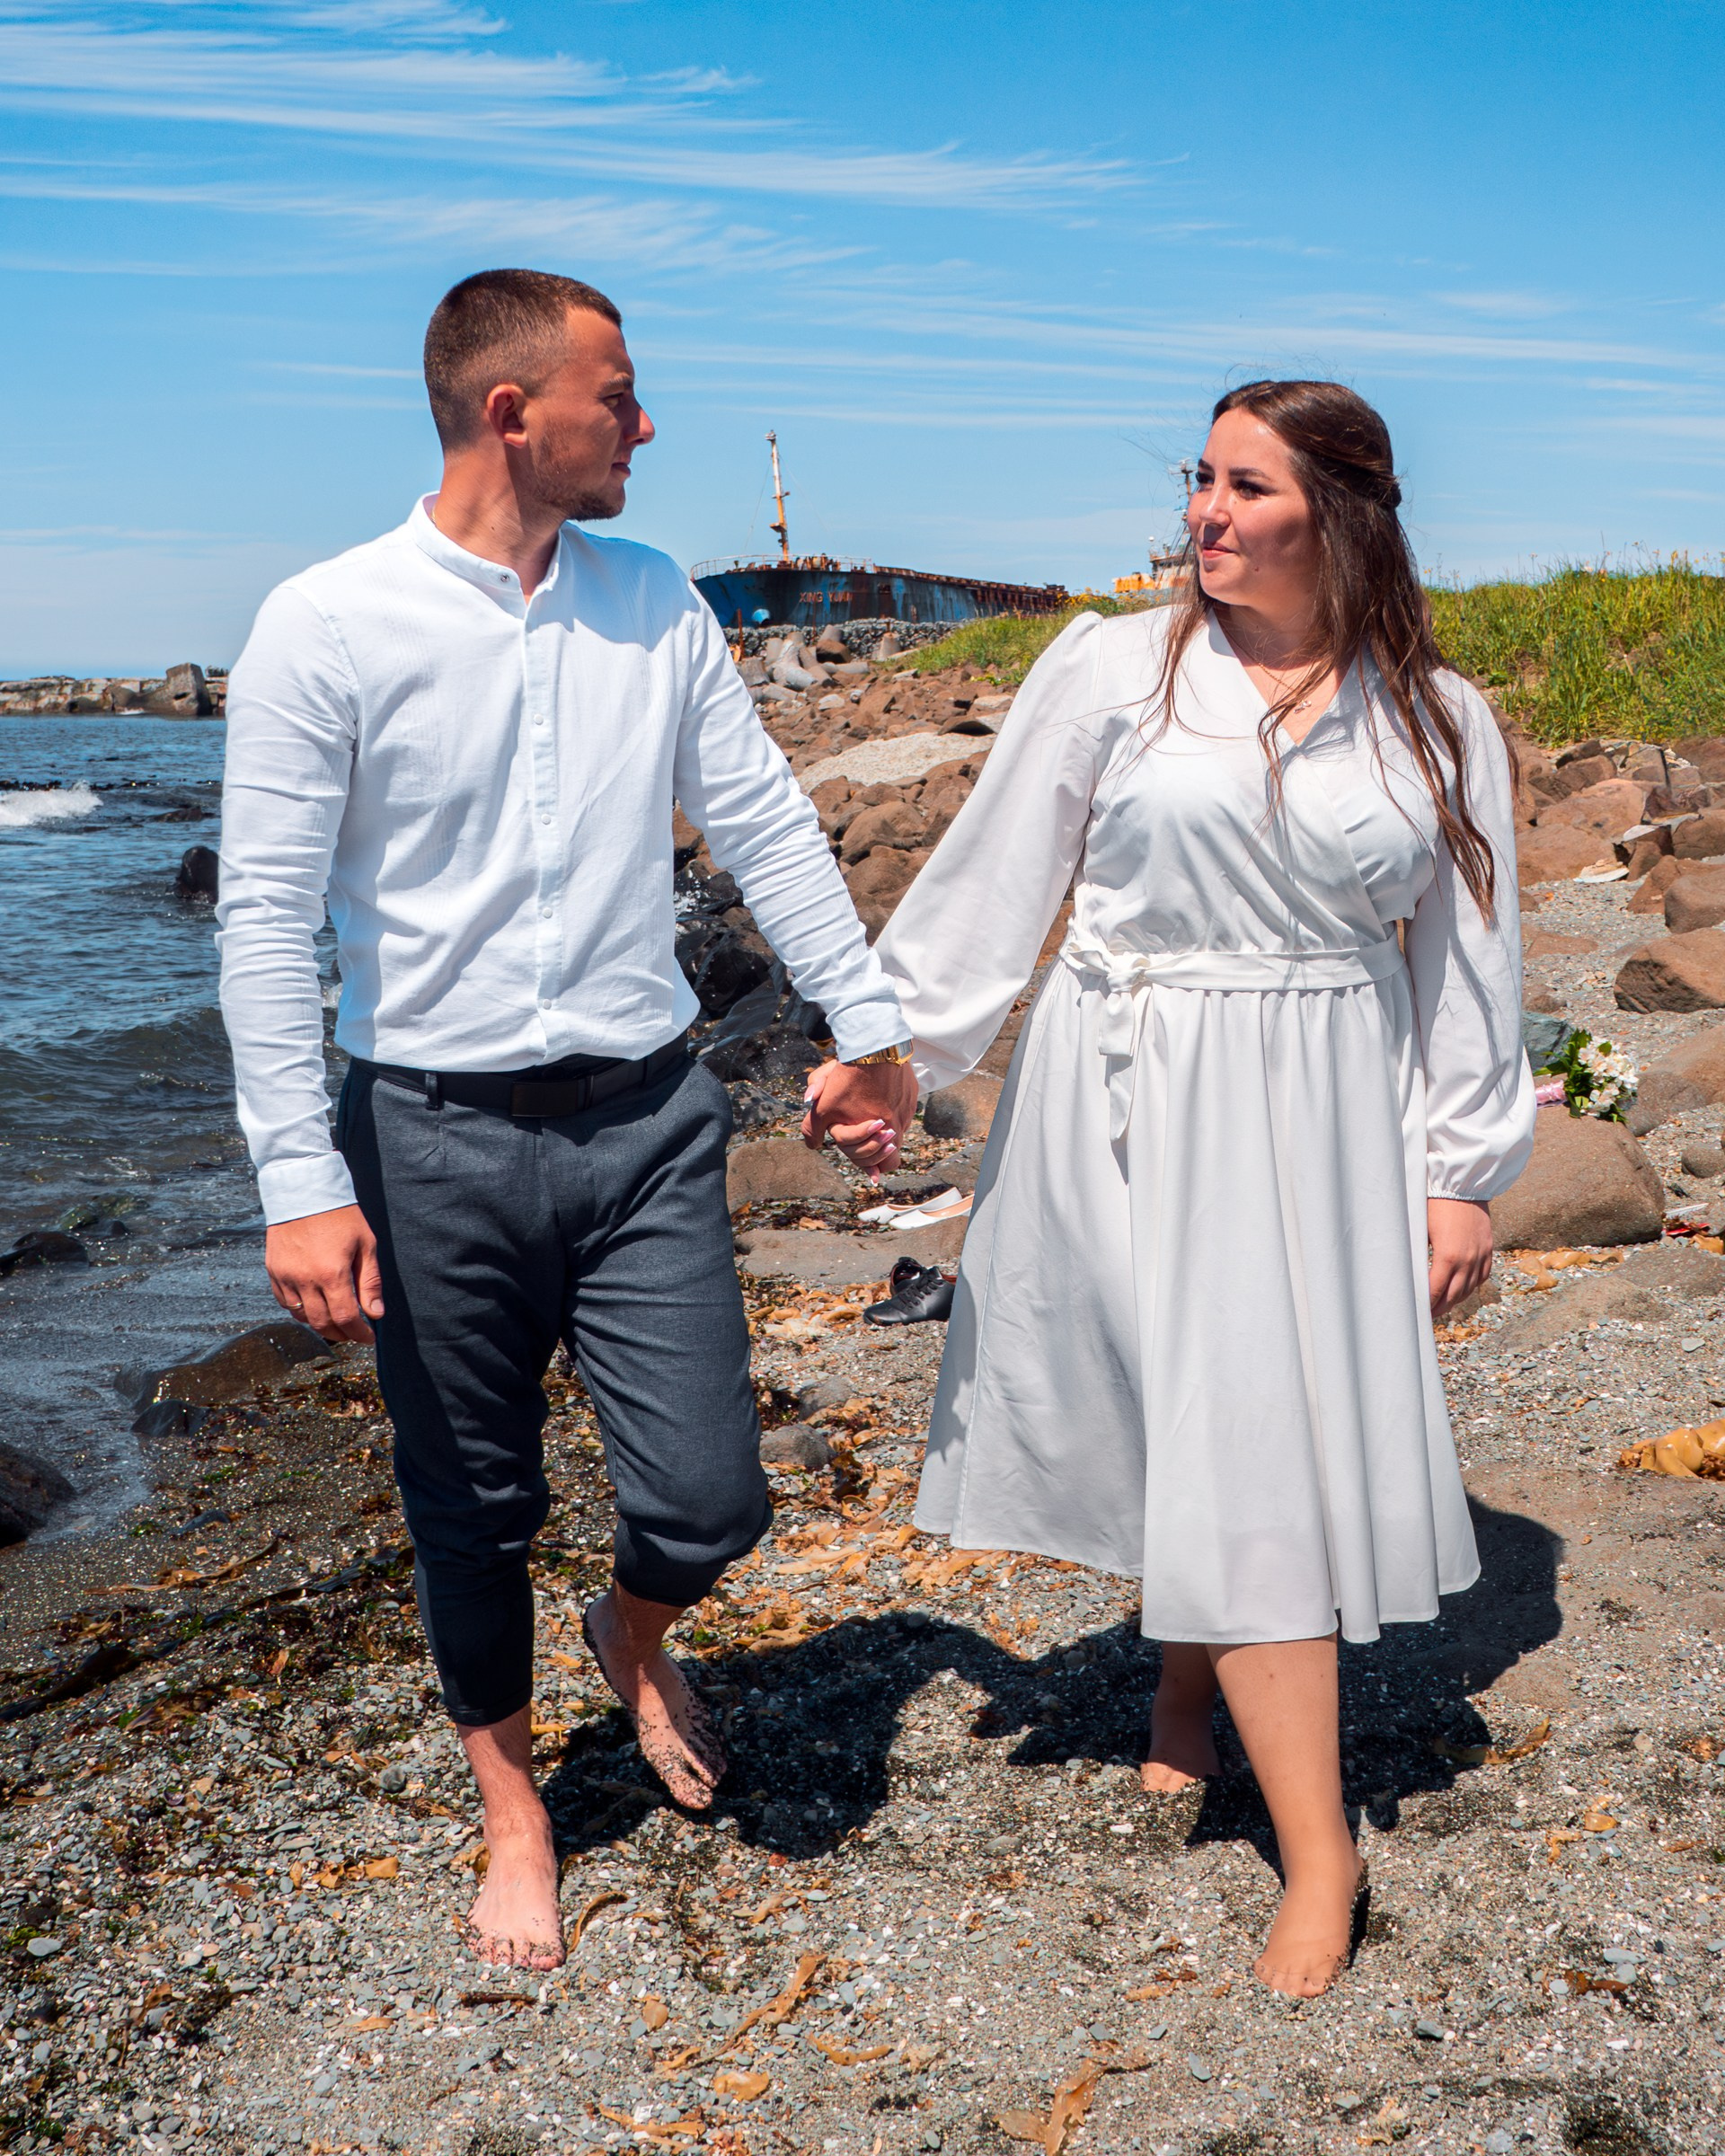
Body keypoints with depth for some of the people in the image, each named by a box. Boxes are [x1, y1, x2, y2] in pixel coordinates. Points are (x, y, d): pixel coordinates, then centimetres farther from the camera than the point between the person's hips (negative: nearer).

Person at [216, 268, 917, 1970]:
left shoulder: (655, 606, 4)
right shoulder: (326, 628, -9)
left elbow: (764, 825, 11)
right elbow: (267, 916, -9)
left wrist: (867, 1021, 11)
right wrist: (300, 1176, -14)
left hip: (643, 1124, 3)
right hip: (434, 1139, -2)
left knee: (708, 1503, 0)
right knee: (472, 1514, 12)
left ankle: (635, 1634, 37)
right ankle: (512, 1811, 37)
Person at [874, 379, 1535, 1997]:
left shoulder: (1437, 725, 3)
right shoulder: (1110, 671, -3)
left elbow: (1465, 962, 7)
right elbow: (990, 880, 1)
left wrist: (1463, 1174, 7)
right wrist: (893, 1052, 1)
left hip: (1319, 1118, 1)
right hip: (1129, 1106, -1)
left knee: (1261, 1432, 0)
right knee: (1196, 1425, 2)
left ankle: (1192, 1694, 24)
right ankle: (1318, 1852, 16)